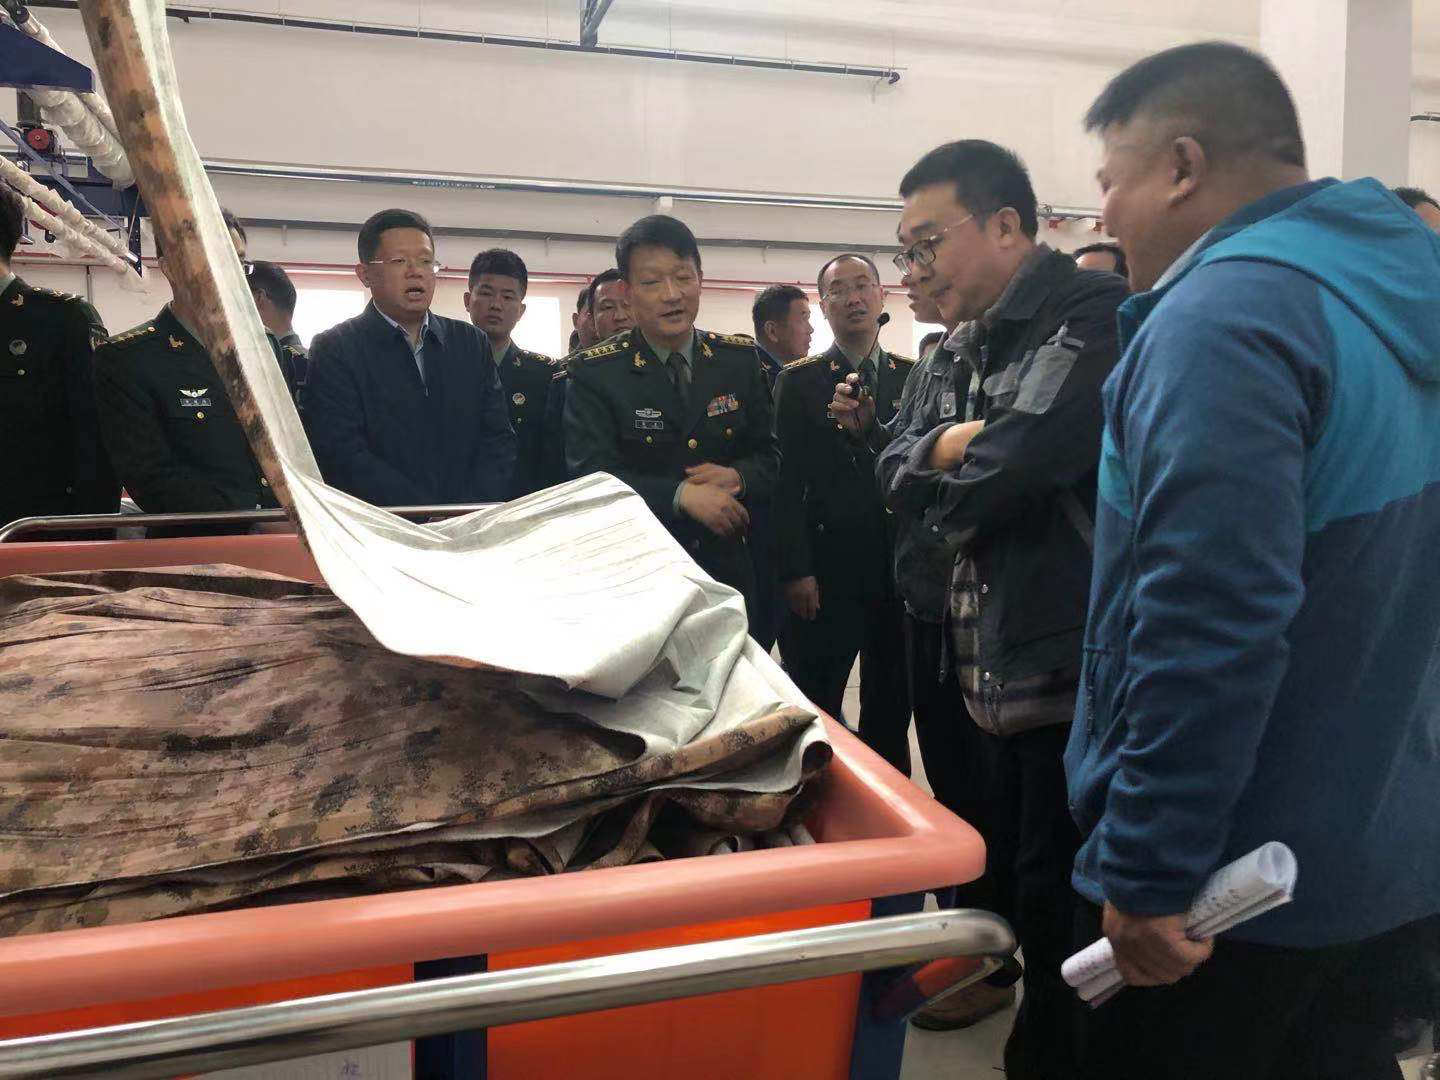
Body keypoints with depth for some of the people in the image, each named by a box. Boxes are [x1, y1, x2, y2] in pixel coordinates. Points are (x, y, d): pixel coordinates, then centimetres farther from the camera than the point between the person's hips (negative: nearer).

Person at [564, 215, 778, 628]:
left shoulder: (740, 358, 2)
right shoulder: (595, 372, -8)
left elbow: (768, 454, 7)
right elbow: (592, 474, -16)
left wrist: (738, 477, -16)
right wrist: (682, 495, -29)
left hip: (725, 567, 3)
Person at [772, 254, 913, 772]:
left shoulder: (914, 376, 10)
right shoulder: (799, 382, 1)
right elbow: (786, 481, -5)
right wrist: (795, 570, -10)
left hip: (902, 568, 3)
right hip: (826, 572, -3)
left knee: (892, 709, 12)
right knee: (814, 710, 3)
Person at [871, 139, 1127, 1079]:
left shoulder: (1092, 314, -13)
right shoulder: (975, 342, 15)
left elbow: (1010, 467, -24)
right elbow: (901, 473, 9)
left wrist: (949, 482, -3)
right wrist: (956, 444, -12)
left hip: (1076, 672, -9)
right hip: (1001, 668, 9)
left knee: (1060, 907, 2)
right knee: (1011, 881, 19)